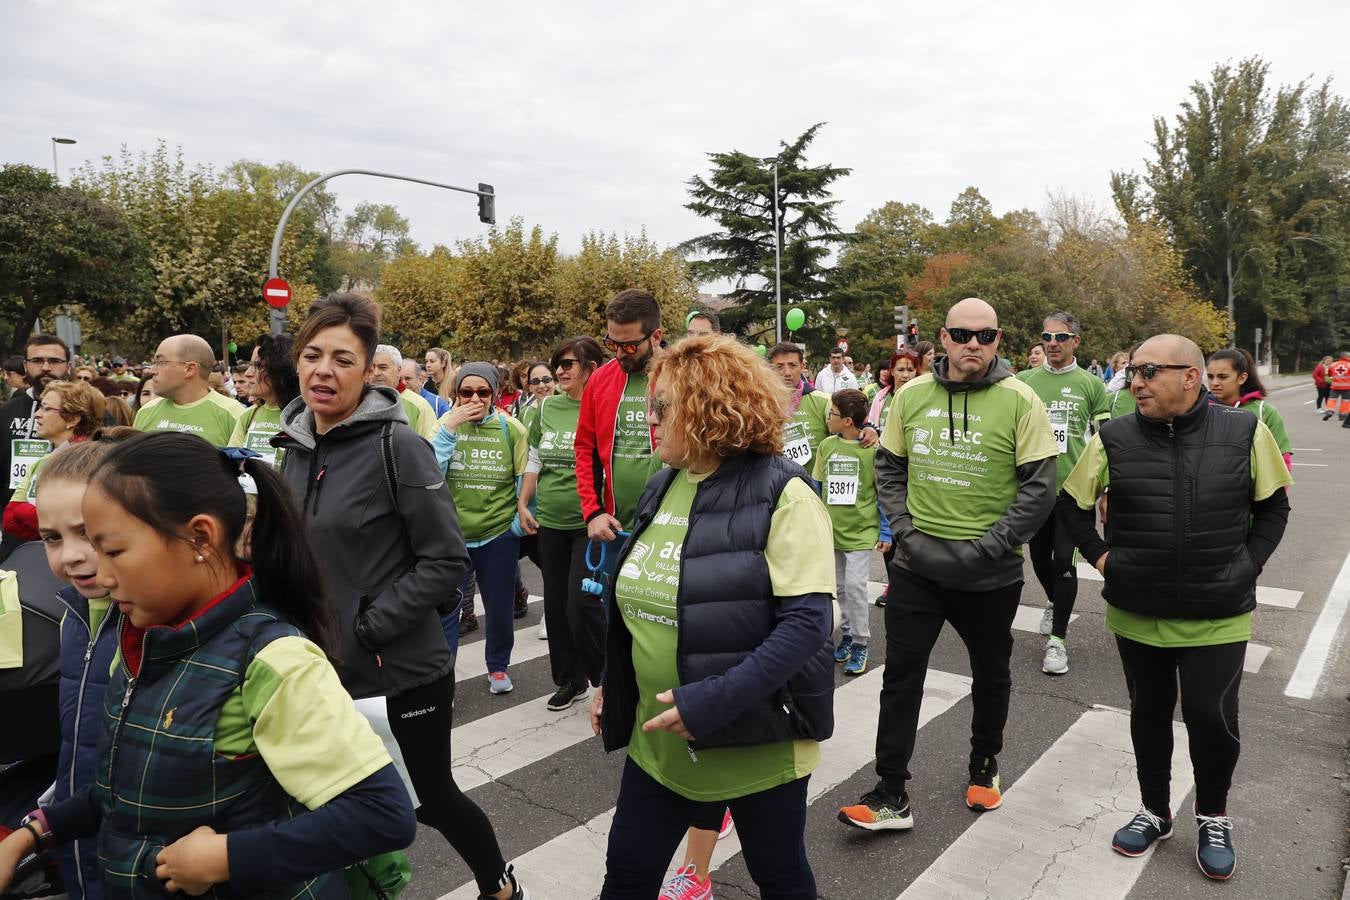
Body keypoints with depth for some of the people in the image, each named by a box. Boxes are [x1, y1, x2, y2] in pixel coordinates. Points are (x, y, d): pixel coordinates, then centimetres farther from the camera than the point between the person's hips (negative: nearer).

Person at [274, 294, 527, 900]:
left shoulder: (397, 445, -16)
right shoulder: (294, 447, 4)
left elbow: (447, 561, -17)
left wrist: (367, 627, -18)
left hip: (404, 674, -5)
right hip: (327, 673, 6)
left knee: (429, 797, 13)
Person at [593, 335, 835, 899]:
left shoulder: (781, 493, -18)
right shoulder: (663, 486, 4)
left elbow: (808, 620, -24)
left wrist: (713, 702, -29)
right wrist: (612, 685, 13)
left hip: (756, 742, -6)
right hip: (659, 738, 6)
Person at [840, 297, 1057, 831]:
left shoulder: (1020, 401, -9)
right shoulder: (911, 395, 0)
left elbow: (1039, 488, -10)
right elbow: (889, 467, 8)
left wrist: (986, 548, -17)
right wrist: (906, 530, -5)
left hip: (990, 575, -1)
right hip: (916, 566, 2)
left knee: (991, 676, 18)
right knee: (901, 675, 3)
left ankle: (984, 766, 43)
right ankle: (891, 795, 15)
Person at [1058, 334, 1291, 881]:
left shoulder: (1245, 432, -7)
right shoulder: (1114, 439, -7)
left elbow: (1273, 505, 7)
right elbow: (1070, 502, 6)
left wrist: (1248, 564, -1)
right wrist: (1098, 555, -1)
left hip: (1218, 615, -1)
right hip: (1137, 613, 1)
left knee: (1212, 718, 5)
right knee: (1149, 714, 15)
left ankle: (1213, 817, 32)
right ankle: (1154, 811, 36)